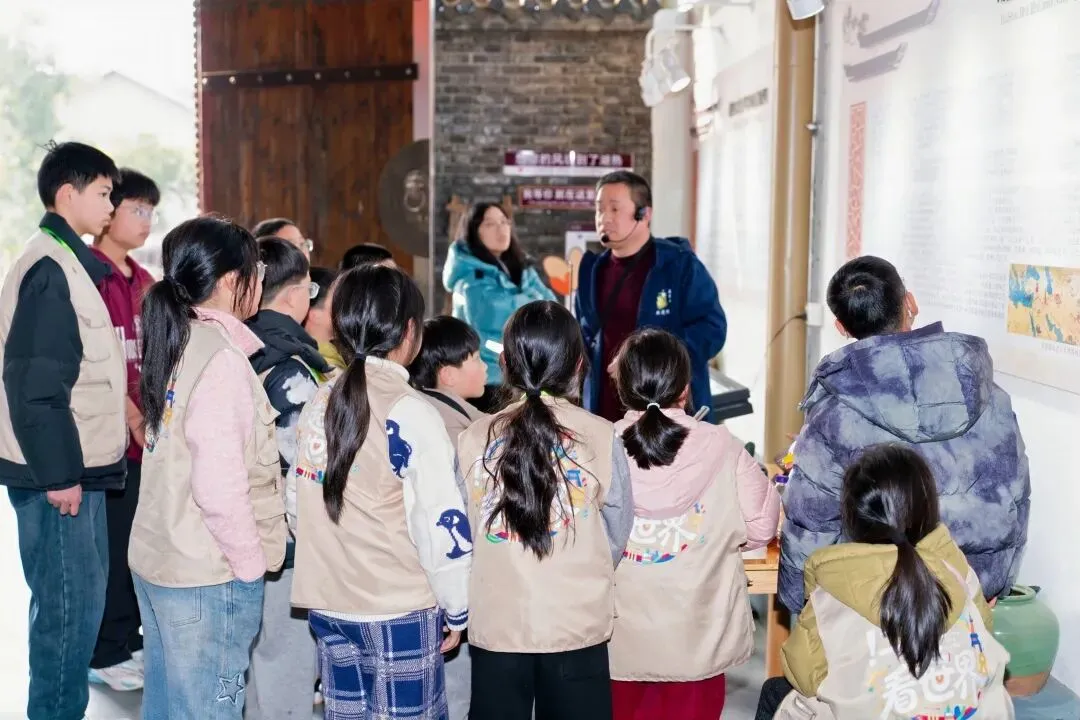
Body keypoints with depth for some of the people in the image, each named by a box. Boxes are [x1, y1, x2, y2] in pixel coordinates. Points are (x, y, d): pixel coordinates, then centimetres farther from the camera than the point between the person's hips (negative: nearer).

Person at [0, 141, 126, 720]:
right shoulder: (50, 268, -15)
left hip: (77, 463, 10)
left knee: (82, 592, 16)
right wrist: (57, 472, -20)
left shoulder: (67, 261, 15)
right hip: (58, 470, -10)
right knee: (71, 599, -3)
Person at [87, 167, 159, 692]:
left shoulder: (143, 281, 15)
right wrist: (132, 419, -19)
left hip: (146, 434, 7)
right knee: (111, 545, 1)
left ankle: (129, 639, 26)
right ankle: (105, 654, 14)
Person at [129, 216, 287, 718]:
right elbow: (219, 485, -24)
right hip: (207, 579, -9)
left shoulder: (176, 342, 7)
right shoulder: (222, 359, -19)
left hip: (155, 560, 9)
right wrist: (251, 563, -12)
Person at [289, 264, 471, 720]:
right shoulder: (410, 415, -15)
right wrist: (456, 610, -2)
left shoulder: (319, 403, 3)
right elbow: (442, 526, -15)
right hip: (398, 612, -6)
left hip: (326, 602, 6)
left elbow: (298, 505, 9)